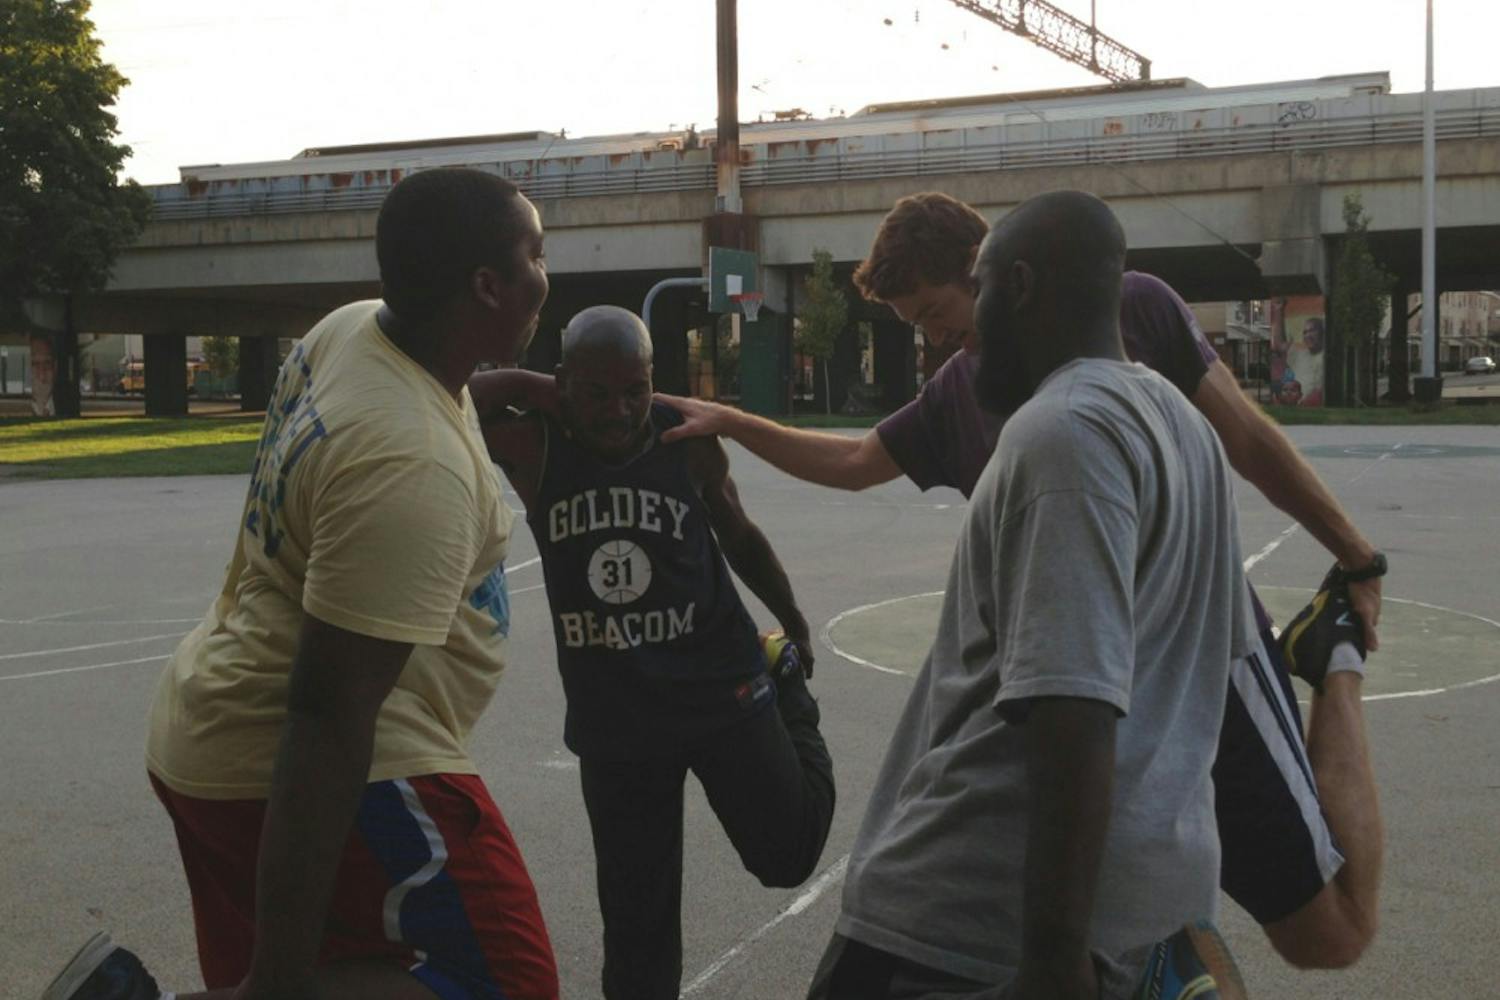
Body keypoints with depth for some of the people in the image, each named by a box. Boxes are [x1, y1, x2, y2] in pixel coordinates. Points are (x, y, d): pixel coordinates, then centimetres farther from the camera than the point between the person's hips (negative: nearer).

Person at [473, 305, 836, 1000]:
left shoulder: (688, 443, -8)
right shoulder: (535, 449, -11)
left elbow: (740, 538, 9)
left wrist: (794, 623, 19)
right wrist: (529, 389, -19)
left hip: (721, 687, 0)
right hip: (611, 714, 0)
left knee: (787, 855, 10)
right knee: (635, 910, 8)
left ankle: (788, 689, 33)